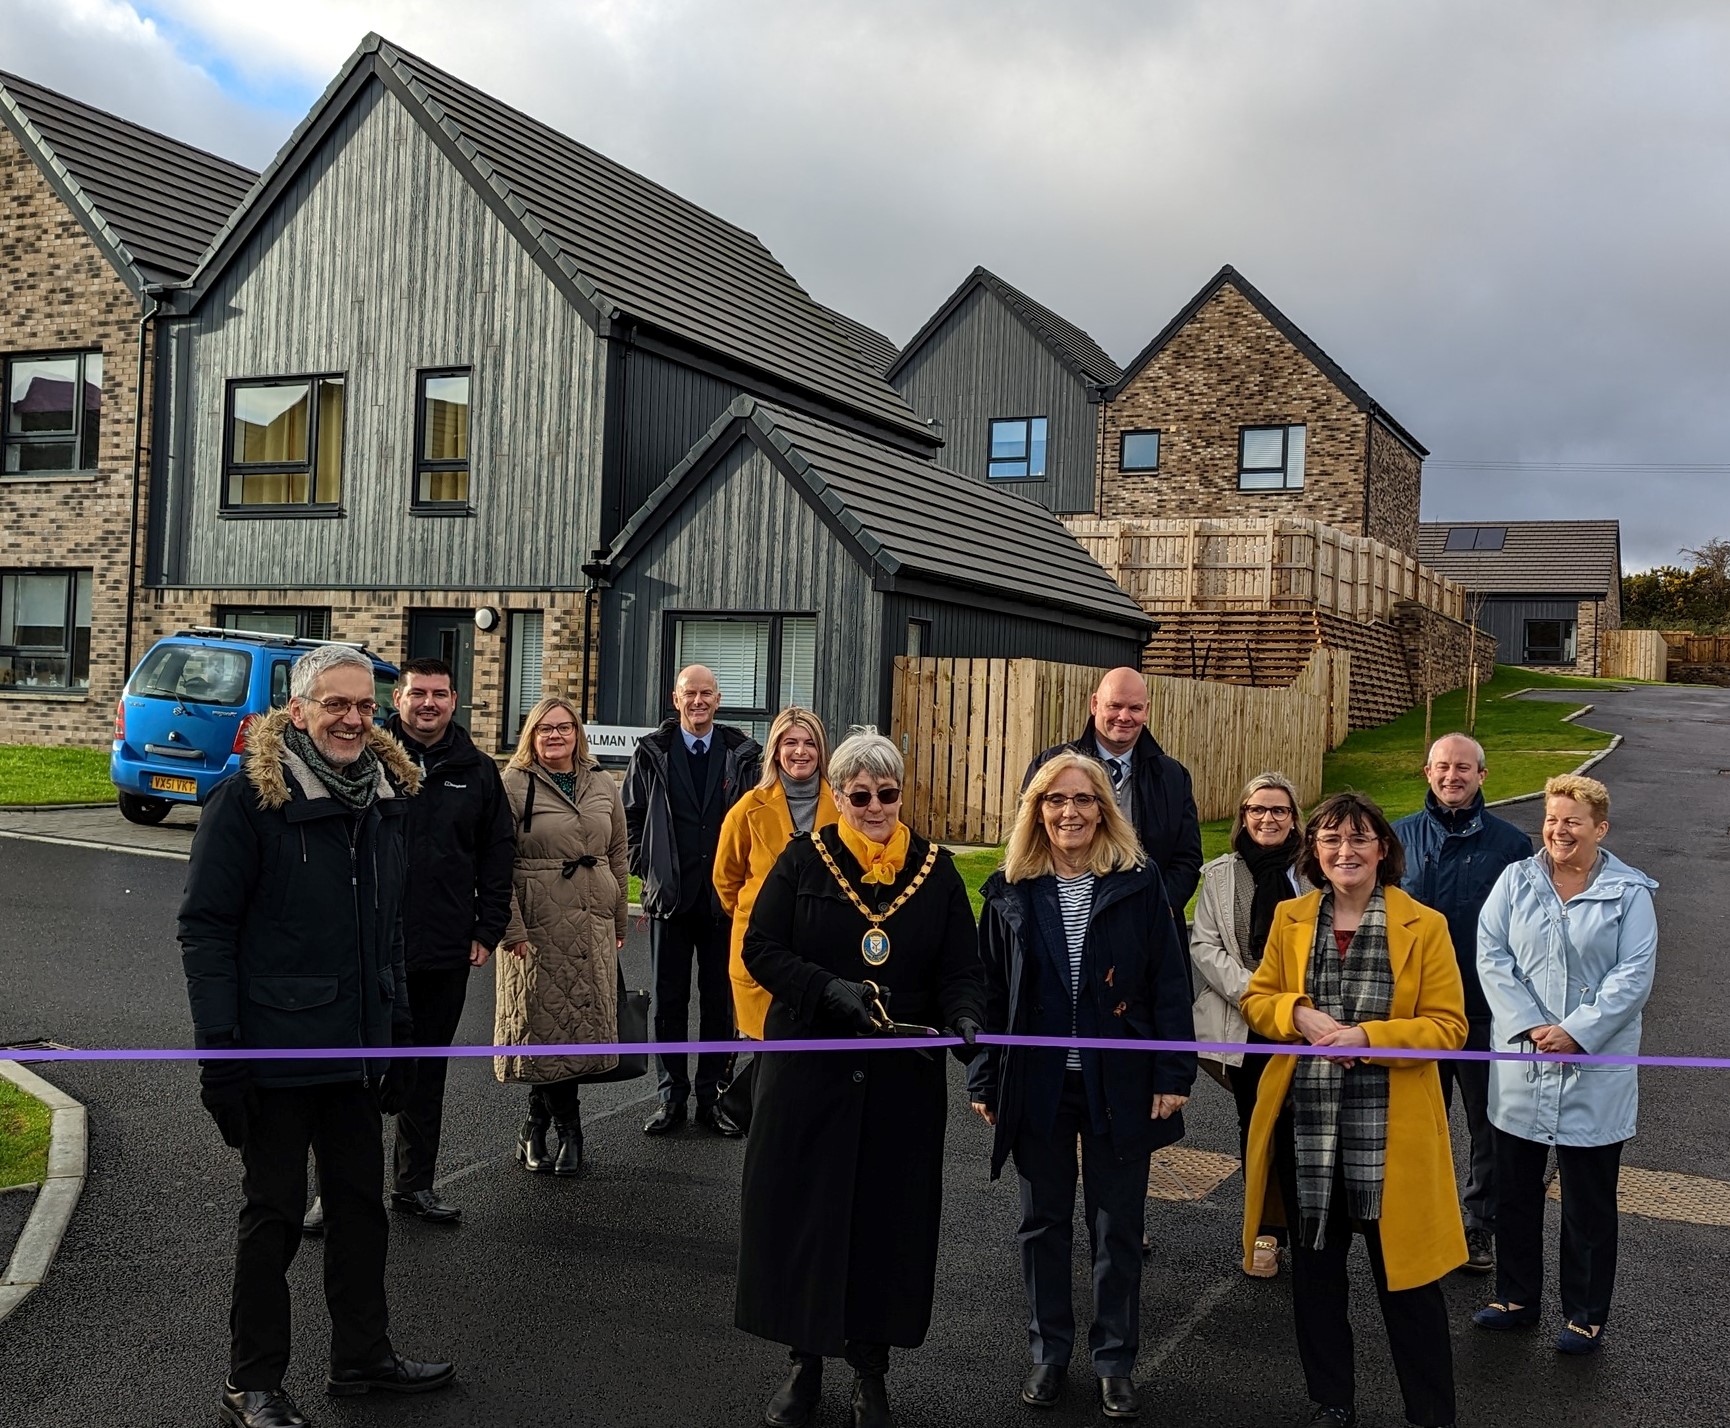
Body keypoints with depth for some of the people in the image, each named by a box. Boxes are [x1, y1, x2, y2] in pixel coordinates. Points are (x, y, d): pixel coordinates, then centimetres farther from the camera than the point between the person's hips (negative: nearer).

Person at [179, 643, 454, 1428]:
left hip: (356, 1048, 7)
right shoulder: (249, 799, -13)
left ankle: (362, 1356, 31)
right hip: (276, 1050, -6)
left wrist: (397, 1025, 15)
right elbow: (205, 928, -15)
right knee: (274, 1213, 5)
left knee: (361, 1203, 16)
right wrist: (220, 1047, -20)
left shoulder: (384, 797, 8)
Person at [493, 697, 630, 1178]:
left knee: (580, 1022, 4)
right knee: (546, 1018, -1)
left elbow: (619, 858, 17)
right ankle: (566, 1130, 11)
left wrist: (620, 922, 14)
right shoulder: (513, 786, -2)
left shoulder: (603, 787, 13)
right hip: (537, 925, -4)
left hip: (592, 925, 5)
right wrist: (511, 928, -12)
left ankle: (538, 1128, 16)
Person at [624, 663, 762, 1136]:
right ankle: (672, 1095, 17)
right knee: (669, 999, 7)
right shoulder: (652, 754, 2)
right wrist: (645, 868, 3)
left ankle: (711, 1094, 16)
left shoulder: (744, 754, 1)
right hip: (669, 896, 0)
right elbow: (632, 816, 8)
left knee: (720, 1000, 6)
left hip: (725, 897, 0)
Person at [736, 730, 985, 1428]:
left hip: (903, 1077, 1)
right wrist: (832, 989, -19)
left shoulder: (936, 869, 4)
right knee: (802, 1210, 5)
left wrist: (964, 1016, -19)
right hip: (809, 1068, -1)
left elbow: (961, 969, 3)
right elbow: (761, 948, -5)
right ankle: (804, 1361, 24)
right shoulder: (804, 859, -1)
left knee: (887, 1216, 7)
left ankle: (870, 1370, 25)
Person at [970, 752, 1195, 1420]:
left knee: (1117, 1226, 9)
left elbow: (1168, 984, -4)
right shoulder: (1010, 891, 1)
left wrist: (1174, 1075, -8)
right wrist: (984, 1081, 1)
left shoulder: (1137, 884, -3)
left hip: (1118, 1083, -1)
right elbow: (990, 991, 3)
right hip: (1036, 1083, 2)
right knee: (1043, 1221, 13)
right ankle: (1049, 1351, 28)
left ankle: (1115, 1359, 24)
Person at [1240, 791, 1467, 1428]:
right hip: (1306, 1125, 4)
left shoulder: (1424, 926, -5)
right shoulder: (1290, 918, 5)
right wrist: (1300, 1014, -11)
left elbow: (1448, 1026, -7)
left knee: (1406, 1278, 4)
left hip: (1391, 1130, -3)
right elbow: (1257, 1000, 10)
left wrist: (1368, 1037, -20)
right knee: (1315, 1269, 15)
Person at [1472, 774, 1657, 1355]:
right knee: (1515, 1189, 13)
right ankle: (1516, 1296, 29)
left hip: (1594, 1071, -2)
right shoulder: (1517, 880, 4)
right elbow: (1490, 954, -3)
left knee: (1589, 1200, 7)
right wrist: (1529, 1025, -14)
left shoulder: (1629, 892, -2)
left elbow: (1634, 974, -8)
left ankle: (1586, 1316, 21)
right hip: (1519, 1065, 3)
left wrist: (1578, 1033, -16)